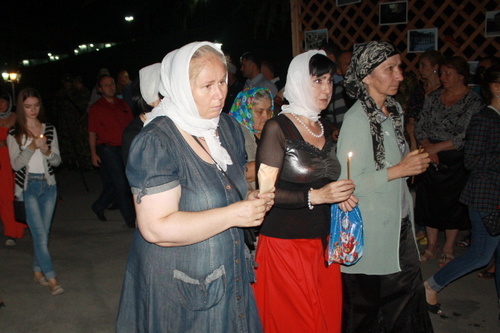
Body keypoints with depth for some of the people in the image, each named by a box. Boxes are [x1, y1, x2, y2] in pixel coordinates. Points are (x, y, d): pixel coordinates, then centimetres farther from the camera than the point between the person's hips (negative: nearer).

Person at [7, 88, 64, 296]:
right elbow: (16, 164, -8)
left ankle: (37, 271, 25)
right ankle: (51, 279, -5)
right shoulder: (15, 134, -2)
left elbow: (57, 161, 5)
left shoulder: (49, 130, 6)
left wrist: (46, 151, -15)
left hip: (48, 186, 3)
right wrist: (32, 147, -21)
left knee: (42, 233, 9)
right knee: (40, 235, -8)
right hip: (28, 187, -3)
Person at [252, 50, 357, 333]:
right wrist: (315, 196, -24)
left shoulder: (325, 128, 11)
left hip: (323, 244, 7)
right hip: (285, 244, -7)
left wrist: (340, 195, 4)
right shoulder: (277, 128, -11)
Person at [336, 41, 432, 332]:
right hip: (371, 229, -7)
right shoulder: (357, 119, -19)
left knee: (408, 291, 12)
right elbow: (347, 182, -22)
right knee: (367, 307, 7)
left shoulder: (394, 109, 7)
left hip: (400, 221, 8)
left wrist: (415, 162, 6)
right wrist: (398, 170, -20)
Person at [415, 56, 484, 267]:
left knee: (453, 204, 6)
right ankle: (431, 245, 25)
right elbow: (420, 126, 4)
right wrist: (427, 147, -11)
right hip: (430, 160, 4)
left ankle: (449, 249, 23)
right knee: (429, 201, 8)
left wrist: (436, 147, -15)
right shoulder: (434, 96, 6)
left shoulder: (473, 101, -7)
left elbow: (467, 136, -15)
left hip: (456, 161, -4)